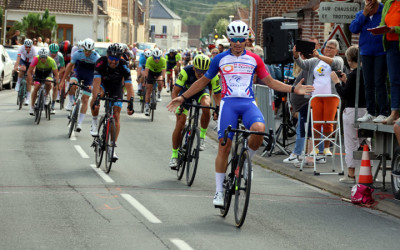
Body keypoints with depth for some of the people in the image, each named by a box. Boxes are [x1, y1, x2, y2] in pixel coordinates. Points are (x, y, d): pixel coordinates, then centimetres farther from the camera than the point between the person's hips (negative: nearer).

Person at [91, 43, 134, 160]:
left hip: (116, 86, 1)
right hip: (103, 83, -1)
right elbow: (97, 82, -36)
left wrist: (130, 103, -39)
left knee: (116, 116, -7)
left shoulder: (124, 65, -29)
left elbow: (129, 85, -29)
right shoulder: (101, 62, -31)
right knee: (97, 95, -36)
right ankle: (94, 122, -12)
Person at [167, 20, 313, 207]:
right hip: (228, 103, 0)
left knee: (259, 128, -32)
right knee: (224, 147, -8)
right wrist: (183, 97, 16)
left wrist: (294, 89, 3)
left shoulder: (254, 59, 10)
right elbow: (204, 81, 19)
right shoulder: (220, 59, 9)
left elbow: (270, 82, 15)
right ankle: (219, 191, 3)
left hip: (248, 103, 0)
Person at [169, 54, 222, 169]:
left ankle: (202, 137, -16)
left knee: (206, 105, -35)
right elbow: (175, 92, -31)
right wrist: (177, 105, -47)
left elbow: (218, 96, -22)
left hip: (202, 91, 0)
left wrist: (219, 108, -40)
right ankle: (174, 155, 7)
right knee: (180, 124, -8)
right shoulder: (186, 72, -35)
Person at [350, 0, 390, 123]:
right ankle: (370, 113, 15)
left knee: (379, 82, -8)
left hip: (381, 52, -5)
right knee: (368, 84, 8)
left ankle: (383, 113, -4)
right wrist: (364, 14, -6)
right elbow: (353, 29, -1)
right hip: (366, 52, 5)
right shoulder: (360, 14, 13)